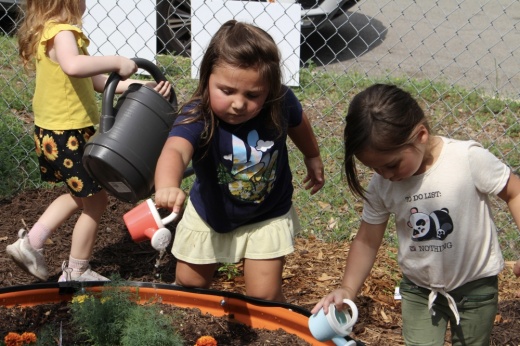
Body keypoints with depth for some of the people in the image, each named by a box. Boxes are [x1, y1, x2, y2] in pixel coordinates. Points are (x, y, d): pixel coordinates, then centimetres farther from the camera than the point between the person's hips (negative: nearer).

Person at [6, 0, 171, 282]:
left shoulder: (48, 32, 12)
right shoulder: (62, 33, -19)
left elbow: (98, 82, 11)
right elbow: (73, 66, -45)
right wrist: (117, 62, -33)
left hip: (51, 135, 10)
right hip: (68, 135, -10)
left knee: (80, 195, 27)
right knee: (96, 200, 8)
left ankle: (30, 243, 24)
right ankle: (76, 272, 20)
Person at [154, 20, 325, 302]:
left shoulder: (280, 103, -25)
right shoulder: (197, 117, -35)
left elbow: (298, 124, 0)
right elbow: (175, 150, -56)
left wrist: (313, 158, 18)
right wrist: (167, 186, -78)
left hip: (267, 217, 0)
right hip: (209, 215, 0)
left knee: (265, 297, -1)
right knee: (188, 287, 19)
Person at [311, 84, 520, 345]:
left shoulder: (469, 159, -25)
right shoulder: (381, 186, -14)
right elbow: (368, 240, -5)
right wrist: (348, 289, -17)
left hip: (474, 285, -2)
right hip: (419, 289, 2)